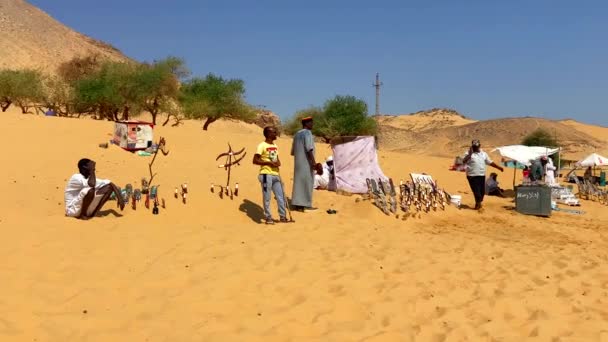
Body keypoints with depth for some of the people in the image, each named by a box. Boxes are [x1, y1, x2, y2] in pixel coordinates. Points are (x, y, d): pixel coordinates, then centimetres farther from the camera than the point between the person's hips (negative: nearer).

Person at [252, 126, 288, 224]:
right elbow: (255, 160, -13)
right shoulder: (262, 145, -9)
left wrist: (278, 162, 1)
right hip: (266, 175, -7)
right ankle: (268, 217, 10)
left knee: (281, 196, 9)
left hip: (276, 174, 7)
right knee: (267, 197, 0)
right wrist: (269, 162, -18)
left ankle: (282, 216, 19)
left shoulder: (275, 146, 14)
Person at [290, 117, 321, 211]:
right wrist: (313, 162, -23)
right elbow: (309, 149, -21)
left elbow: (292, 151, 19)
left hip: (298, 163, 8)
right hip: (306, 163, -8)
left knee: (298, 182, 9)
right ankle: (306, 205, -3)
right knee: (307, 183, -4)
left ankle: (297, 204, 10)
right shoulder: (307, 133, -10)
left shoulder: (297, 134, 15)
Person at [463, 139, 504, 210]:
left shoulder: (484, 154, 15)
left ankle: (478, 203, 25)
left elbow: (490, 162, 23)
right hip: (472, 176, -5)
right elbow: (464, 161, -19)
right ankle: (478, 203, 7)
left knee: (482, 191, 7)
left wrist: (499, 167, 23)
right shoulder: (469, 154, -3)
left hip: (482, 175, 5)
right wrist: (470, 154, -26)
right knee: (476, 191, -8)